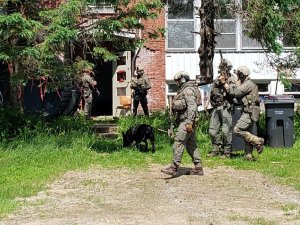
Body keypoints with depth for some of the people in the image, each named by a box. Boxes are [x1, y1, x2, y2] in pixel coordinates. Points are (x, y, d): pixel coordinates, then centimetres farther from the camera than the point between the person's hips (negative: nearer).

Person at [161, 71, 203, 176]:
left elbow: (192, 107, -21)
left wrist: (189, 122, -26)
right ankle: (198, 168, 14)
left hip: (186, 121, -10)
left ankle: (174, 168, -9)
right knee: (191, 144, 11)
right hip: (186, 121, 10)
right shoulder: (184, 90, 20)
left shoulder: (188, 90, -12)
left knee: (178, 143, -10)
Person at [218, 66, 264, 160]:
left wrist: (224, 82, -15)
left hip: (249, 113, -10)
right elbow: (237, 92, 18)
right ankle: (249, 155, 12)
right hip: (249, 113, 10)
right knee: (246, 133, 10)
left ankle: (258, 141, -9)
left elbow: (234, 92, -19)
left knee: (237, 130, -13)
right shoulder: (247, 84, 20)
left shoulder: (248, 84, -14)